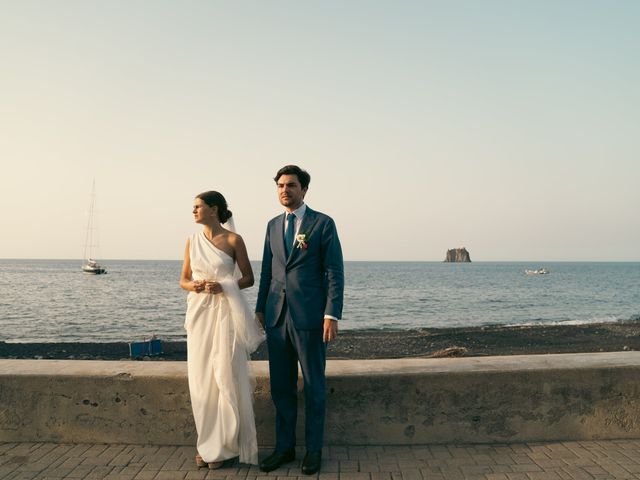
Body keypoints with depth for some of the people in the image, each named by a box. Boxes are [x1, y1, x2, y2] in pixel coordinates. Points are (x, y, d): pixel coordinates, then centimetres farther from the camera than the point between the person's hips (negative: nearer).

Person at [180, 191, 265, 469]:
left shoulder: (233, 240, -3)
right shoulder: (192, 241, 10)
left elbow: (249, 278, 1)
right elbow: (183, 280, 15)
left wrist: (223, 286, -15)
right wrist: (193, 286, -8)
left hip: (226, 312, -4)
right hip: (199, 312, 4)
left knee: (227, 376, -2)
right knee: (201, 378, 5)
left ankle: (225, 445, 11)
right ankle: (207, 443, 18)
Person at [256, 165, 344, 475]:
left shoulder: (323, 224, -2)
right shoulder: (273, 225, 13)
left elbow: (334, 273, -6)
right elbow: (267, 271, 16)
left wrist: (332, 315, -12)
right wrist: (260, 309, 12)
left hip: (310, 317, -4)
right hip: (277, 317, 5)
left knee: (313, 387, 6)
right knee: (281, 386, 11)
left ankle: (313, 449, 20)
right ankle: (284, 447, 25)